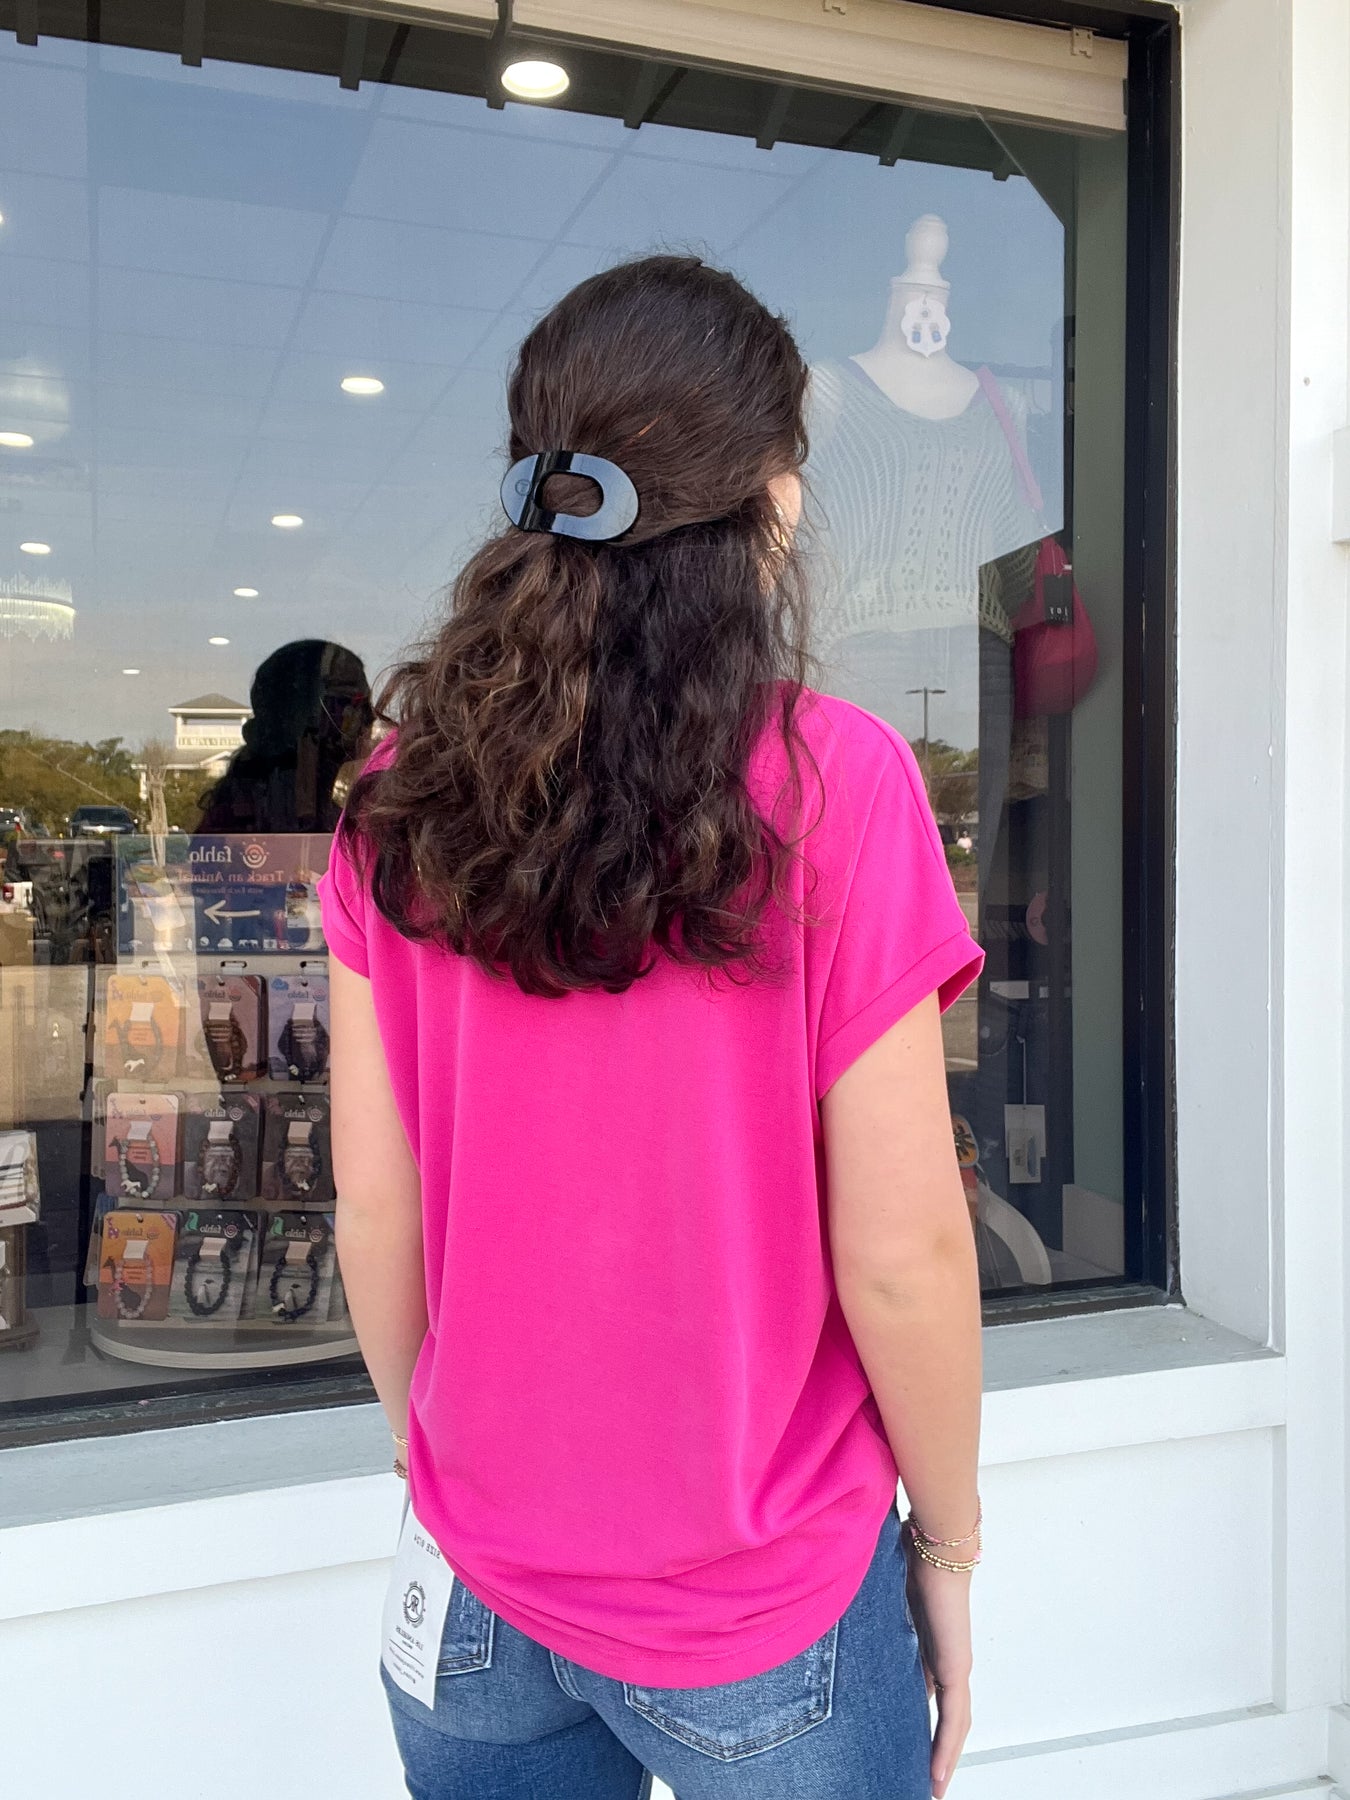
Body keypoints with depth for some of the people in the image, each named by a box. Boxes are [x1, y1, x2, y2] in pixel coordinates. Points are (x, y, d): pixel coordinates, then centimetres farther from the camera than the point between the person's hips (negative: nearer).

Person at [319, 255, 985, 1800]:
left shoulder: (401, 797, -9)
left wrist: (443, 1455, 12)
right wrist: (948, 1541, 0)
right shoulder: (834, 783, -19)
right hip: (762, 1625, -2)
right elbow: (896, 1254, -17)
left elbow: (375, 1210, -3)